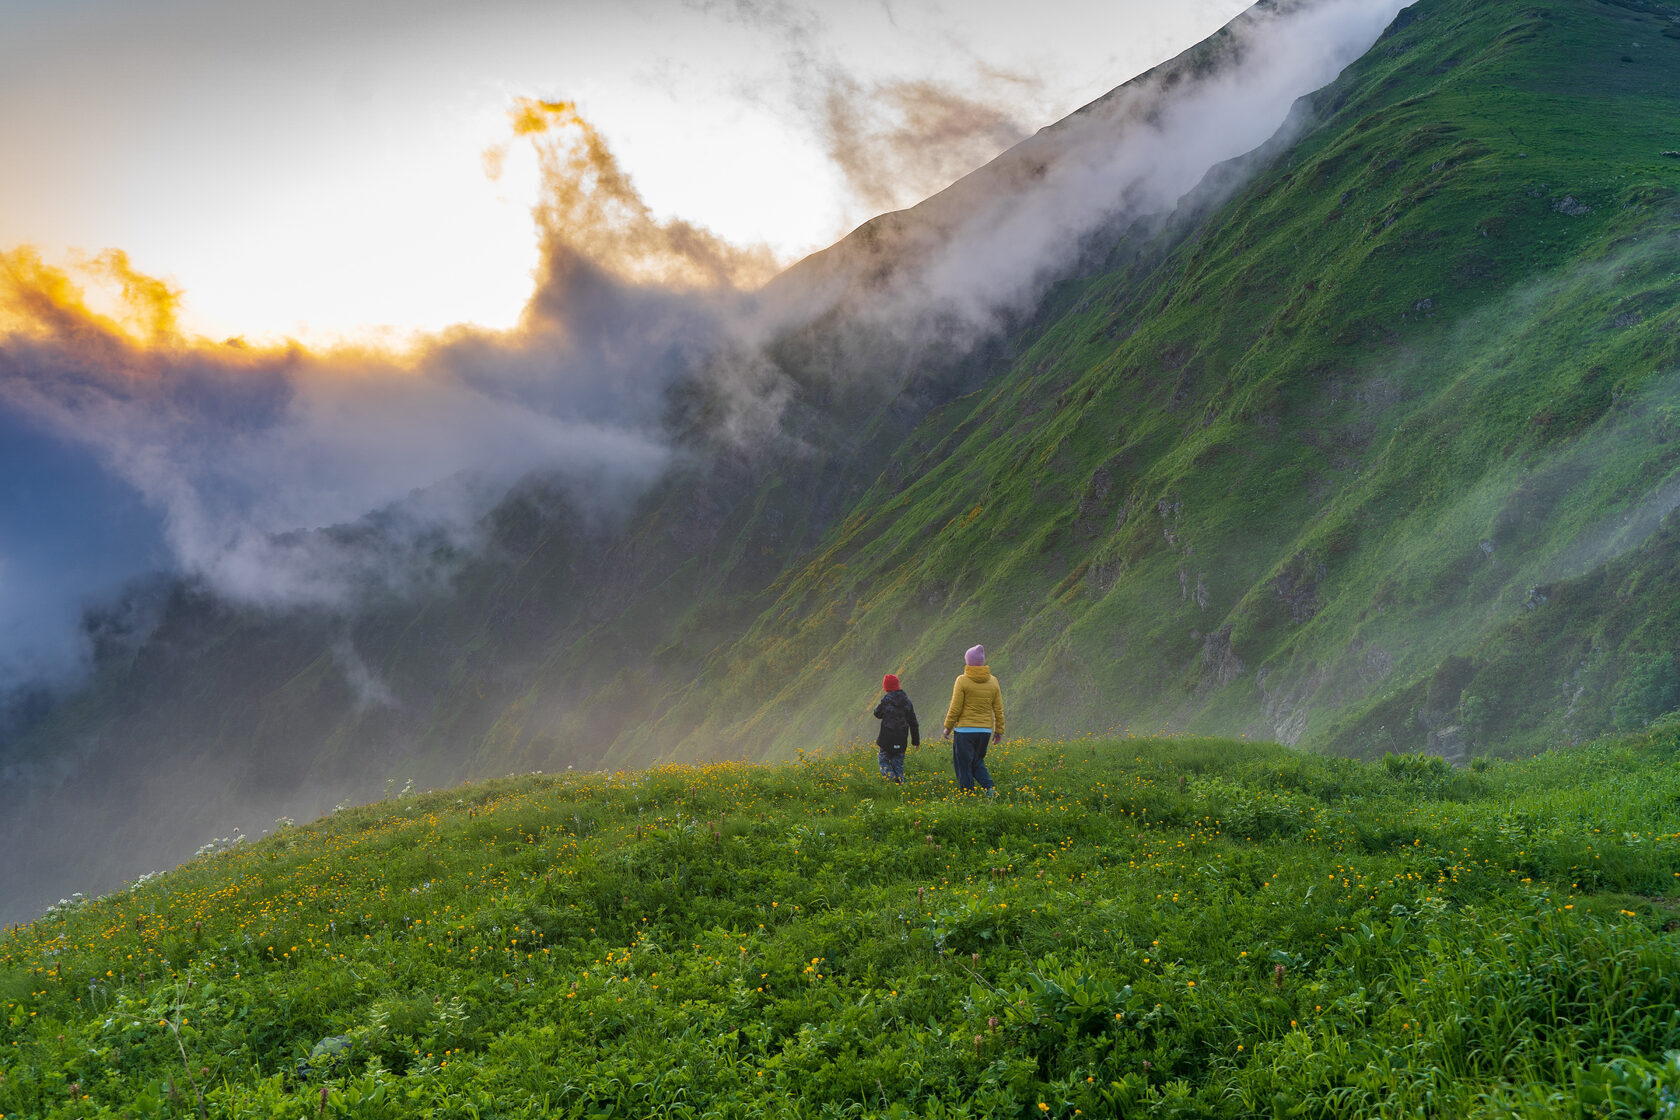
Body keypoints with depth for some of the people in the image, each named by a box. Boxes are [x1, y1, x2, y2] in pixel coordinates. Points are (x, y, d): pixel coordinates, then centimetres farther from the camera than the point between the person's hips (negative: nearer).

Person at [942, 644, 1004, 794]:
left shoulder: (962, 681, -9)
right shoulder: (993, 681, 6)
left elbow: (955, 708, -10)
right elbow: (998, 710, 8)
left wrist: (948, 727, 1)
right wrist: (999, 730, 15)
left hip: (965, 730, -5)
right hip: (985, 730, 5)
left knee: (964, 765, 4)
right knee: (978, 762, 18)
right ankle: (989, 788, -2)